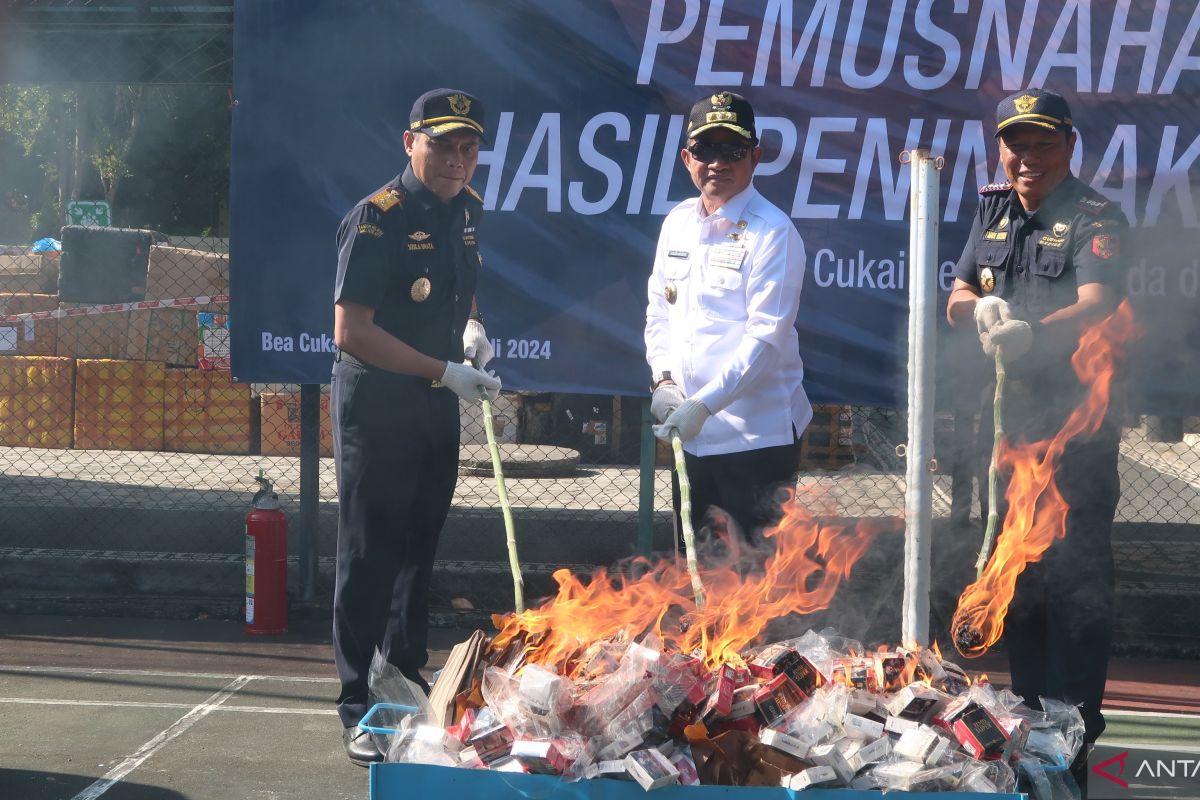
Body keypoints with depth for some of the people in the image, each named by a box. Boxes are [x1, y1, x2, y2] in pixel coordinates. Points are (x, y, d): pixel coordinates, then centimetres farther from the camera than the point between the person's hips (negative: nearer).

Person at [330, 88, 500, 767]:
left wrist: (471, 325, 0)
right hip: (377, 405, -7)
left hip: (438, 406, 7)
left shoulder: (467, 208, 5)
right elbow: (351, 331, -22)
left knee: (420, 548, 18)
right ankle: (359, 710, 2)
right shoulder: (378, 218, -18)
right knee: (369, 556, -3)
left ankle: (409, 682, 32)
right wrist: (447, 372, -23)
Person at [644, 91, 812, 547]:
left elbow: (766, 335, -17)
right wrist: (663, 380, 0)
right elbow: (659, 310, 18)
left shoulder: (773, 232, -11)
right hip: (690, 433, 7)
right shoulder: (678, 223, 11)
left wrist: (704, 404, -23)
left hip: (758, 435, -7)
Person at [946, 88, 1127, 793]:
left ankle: (1072, 735, -4)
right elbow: (957, 298, 13)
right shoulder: (997, 211, 11)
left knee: (1074, 578, -7)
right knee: (1012, 573, 14)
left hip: (1076, 425, -7)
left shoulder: (1095, 220, -11)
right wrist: (980, 306, -12)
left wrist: (1032, 331, -45)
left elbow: (1094, 305, -26)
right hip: (1006, 419, 7)